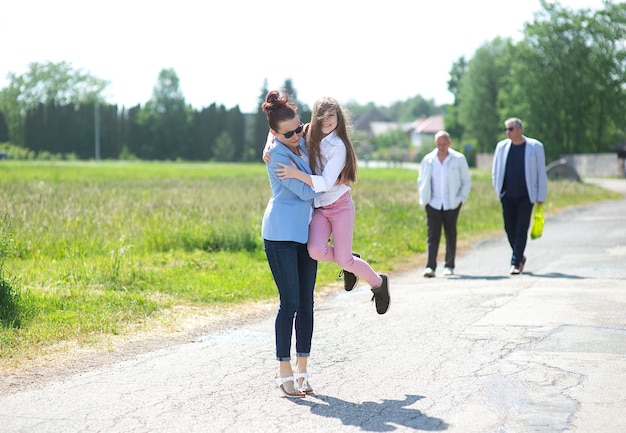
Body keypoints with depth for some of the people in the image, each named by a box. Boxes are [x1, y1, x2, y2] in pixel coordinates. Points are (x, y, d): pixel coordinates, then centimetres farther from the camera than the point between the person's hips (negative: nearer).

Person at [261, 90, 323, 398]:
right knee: (290, 303, -7)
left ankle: (301, 369, 13)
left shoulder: (303, 145, 9)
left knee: (306, 303, 6)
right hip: (281, 235, -7)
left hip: (306, 232, 7)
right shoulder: (277, 155, -14)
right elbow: (304, 191, -15)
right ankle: (284, 371, 1)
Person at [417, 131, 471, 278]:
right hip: (433, 204, 1)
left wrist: (461, 199, -3)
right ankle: (430, 267, -10)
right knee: (433, 235, -7)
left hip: (452, 204, -1)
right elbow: (421, 181, 15)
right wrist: (423, 199, 4)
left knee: (451, 235, 7)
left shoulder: (459, 159, 1)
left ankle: (449, 266, 18)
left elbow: (467, 182, 6)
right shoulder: (428, 160, 6)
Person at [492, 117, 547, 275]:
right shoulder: (501, 146, 8)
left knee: (521, 230, -6)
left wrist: (541, 196, -2)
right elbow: (495, 170, 17)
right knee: (510, 228, 6)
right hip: (507, 196, 3)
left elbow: (541, 173, 1)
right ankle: (520, 257, 26)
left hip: (525, 196, -3)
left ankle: (515, 263, -4)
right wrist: (498, 190, 9)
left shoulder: (535, 146, 0)